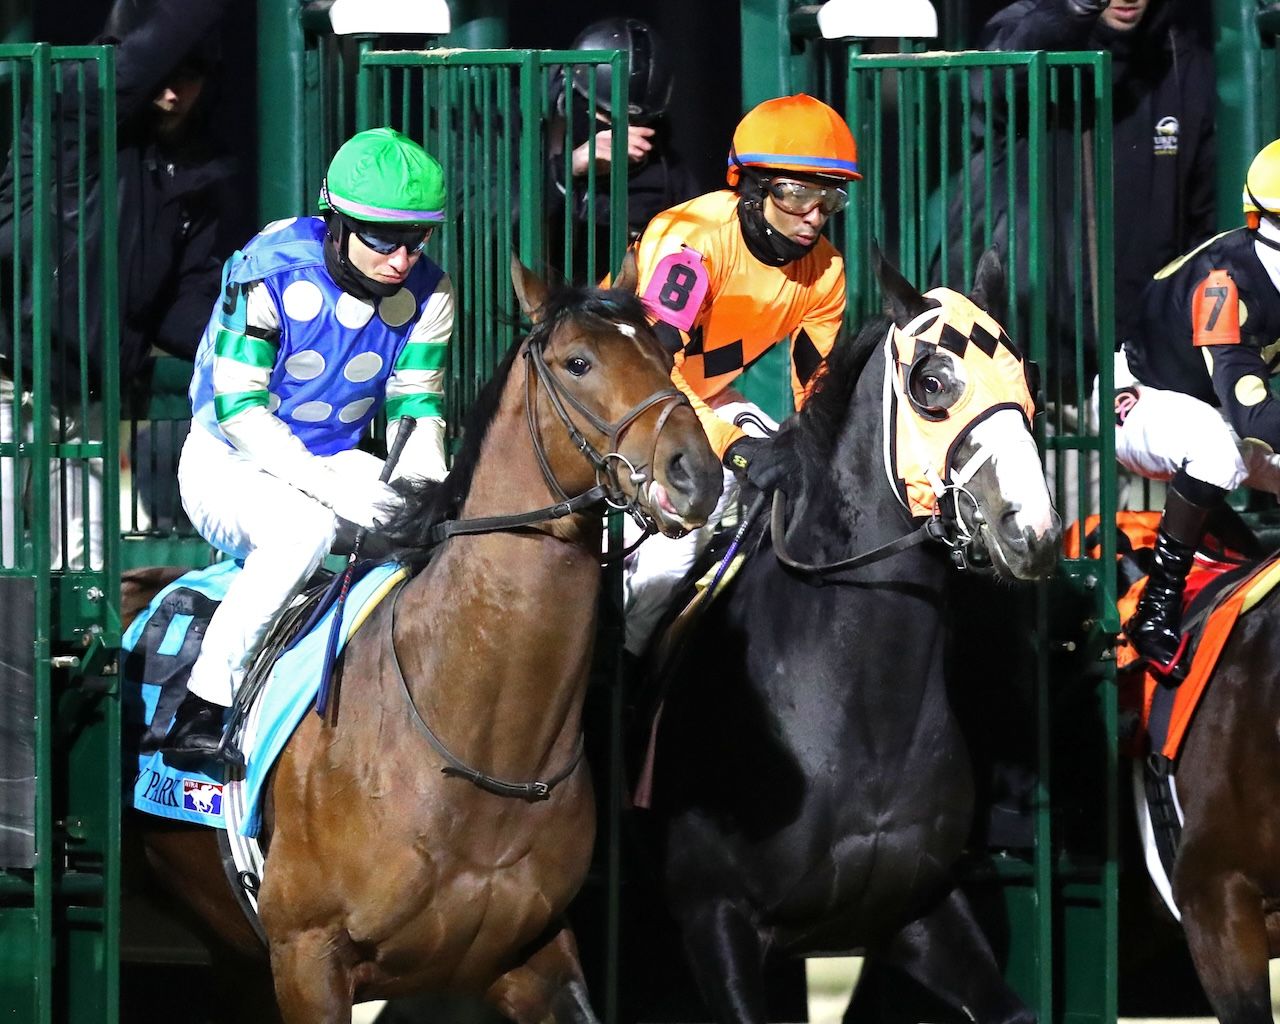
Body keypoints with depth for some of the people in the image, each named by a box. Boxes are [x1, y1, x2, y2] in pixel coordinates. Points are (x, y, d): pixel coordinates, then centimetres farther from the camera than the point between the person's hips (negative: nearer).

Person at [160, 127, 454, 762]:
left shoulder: (426, 294, -5)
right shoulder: (269, 273, -21)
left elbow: (415, 408, 0)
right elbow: (238, 408, -23)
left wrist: (423, 476, -24)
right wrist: (329, 485, -35)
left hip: (336, 464, 5)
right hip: (229, 461, -5)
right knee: (306, 527, -38)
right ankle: (202, 707, -30)